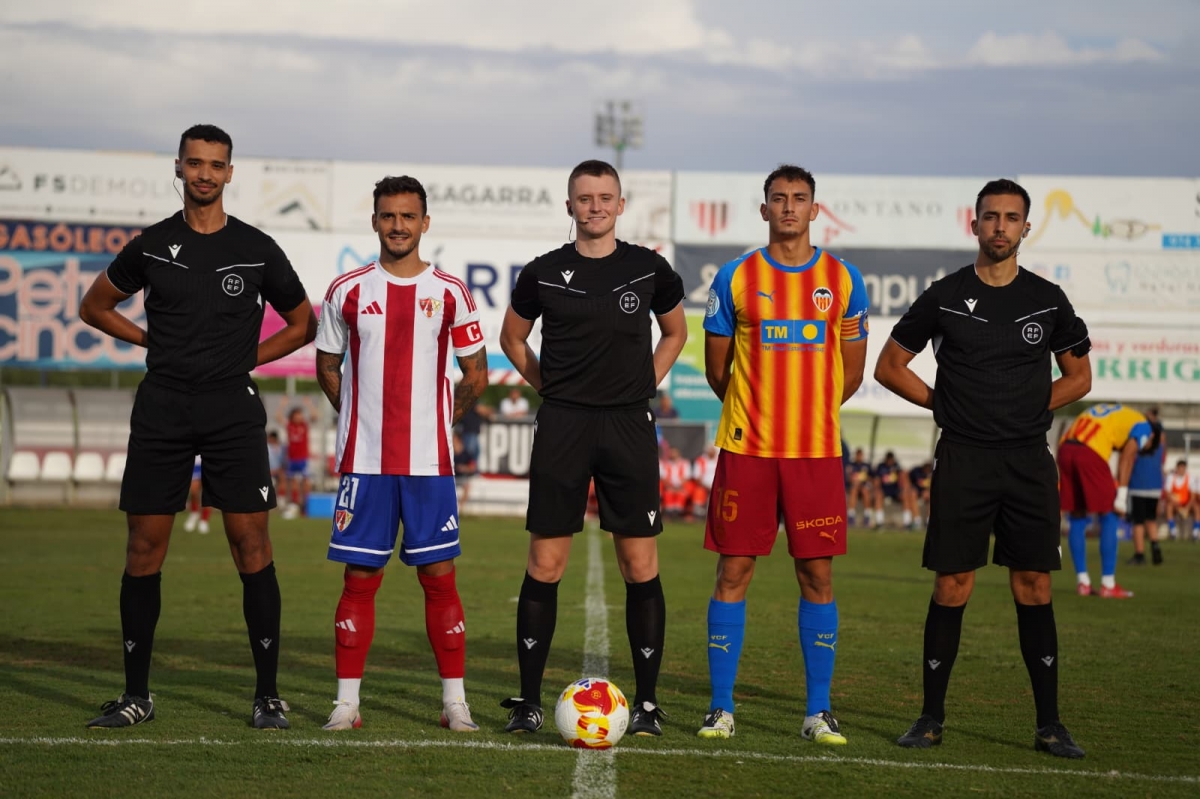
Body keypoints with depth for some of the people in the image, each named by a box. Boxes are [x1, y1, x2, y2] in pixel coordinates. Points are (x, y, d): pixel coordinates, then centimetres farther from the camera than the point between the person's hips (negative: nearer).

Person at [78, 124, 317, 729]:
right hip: (161, 408, 1)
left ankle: (268, 695, 2)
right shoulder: (152, 246, 6)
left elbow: (302, 324, 15)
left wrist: (245, 359, 5)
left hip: (233, 411, -1)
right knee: (144, 547, 1)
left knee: (251, 544, -5)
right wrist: (156, 343, 9)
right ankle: (136, 694, 11)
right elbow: (95, 306, 19)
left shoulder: (257, 250, 3)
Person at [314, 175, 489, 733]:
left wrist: (441, 420, 8)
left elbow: (476, 377, 10)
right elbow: (327, 367, 15)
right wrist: (361, 420, 9)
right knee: (359, 577, 2)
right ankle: (347, 701, 7)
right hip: (364, 460, 1)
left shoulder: (450, 294, 3)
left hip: (429, 461, 0)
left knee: (439, 575, 0)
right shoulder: (347, 291, 5)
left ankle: (455, 701, 7)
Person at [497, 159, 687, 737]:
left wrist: (644, 385, 8)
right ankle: (528, 700, 6)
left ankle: (647, 701, 7)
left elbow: (675, 332, 20)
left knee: (640, 566, -1)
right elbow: (512, 338, 18)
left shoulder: (650, 269, 4)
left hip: (628, 427, 0)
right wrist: (549, 387, 7)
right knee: (544, 564, 0)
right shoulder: (544, 273, 3)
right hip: (562, 424, 0)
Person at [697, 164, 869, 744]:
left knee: (817, 576, 1)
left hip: (817, 451, 1)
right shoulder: (736, 278, 3)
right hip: (746, 449, -1)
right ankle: (721, 707, 7)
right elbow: (717, 367, 11)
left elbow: (851, 373, 13)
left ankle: (818, 711, 8)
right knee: (733, 571, -1)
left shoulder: (843, 281, 6)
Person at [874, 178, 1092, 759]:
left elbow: (1079, 377, 17)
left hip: (1029, 462, 1)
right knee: (952, 587, -2)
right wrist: (948, 405, 4)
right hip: (963, 462, -1)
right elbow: (889, 367, 9)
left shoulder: (1047, 300, 7)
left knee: (1034, 589, 1)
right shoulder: (944, 297, 3)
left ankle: (1050, 725, 6)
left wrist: (1029, 410, 5)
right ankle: (931, 717, 7)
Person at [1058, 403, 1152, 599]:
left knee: (1077, 517, 16)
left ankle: (1082, 582, 18)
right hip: (1090, 454, -6)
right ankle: (1108, 584, 8)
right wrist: (1121, 496, -2)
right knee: (1109, 518, 8)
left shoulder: (1102, 409, 34)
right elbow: (1127, 456, 1)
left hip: (1065, 448, 6)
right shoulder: (1141, 425, 15)